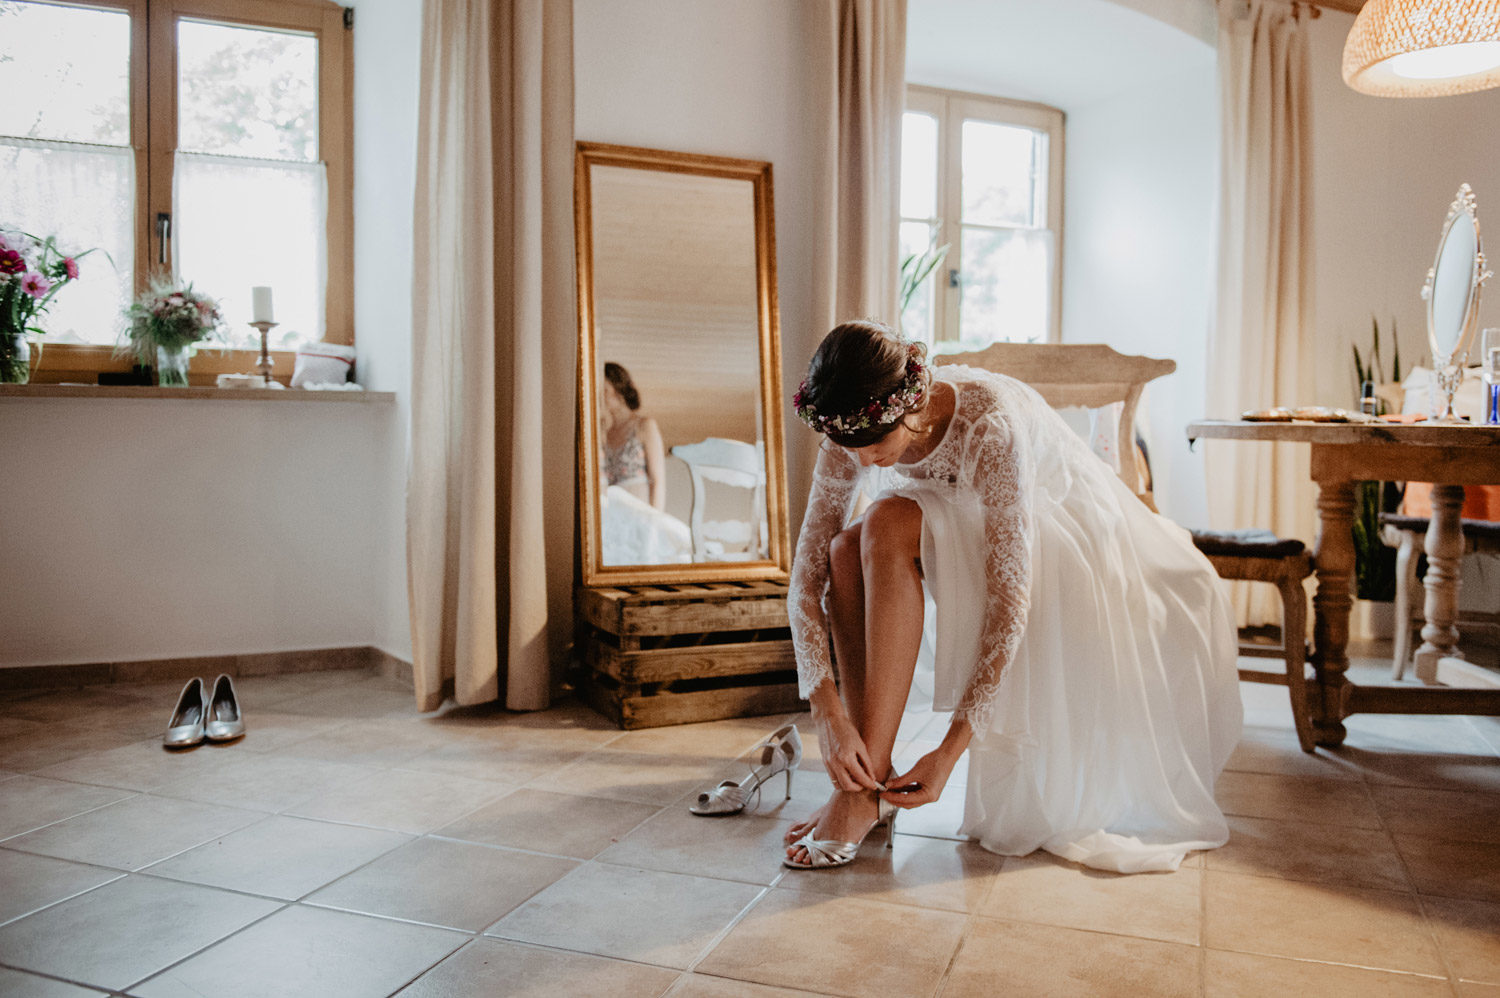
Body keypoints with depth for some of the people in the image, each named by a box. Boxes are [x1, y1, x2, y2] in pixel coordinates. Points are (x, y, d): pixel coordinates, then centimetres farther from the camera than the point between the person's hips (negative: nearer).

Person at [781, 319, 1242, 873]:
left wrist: (951, 748, -34)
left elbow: (1011, 598, -35)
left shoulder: (992, 425, -35)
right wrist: (827, 712, -29)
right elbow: (808, 573, -19)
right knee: (847, 552, -23)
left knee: (889, 526, -31)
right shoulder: (852, 432, -18)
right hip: (969, 549, 6)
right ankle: (865, 775, -14)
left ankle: (871, 786, -27)